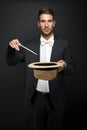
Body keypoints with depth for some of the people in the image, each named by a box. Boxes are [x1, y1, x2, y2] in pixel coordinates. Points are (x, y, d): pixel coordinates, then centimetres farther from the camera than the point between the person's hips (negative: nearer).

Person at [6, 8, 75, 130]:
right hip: (37, 97, 2)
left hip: (56, 98, -1)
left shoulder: (64, 45, -4)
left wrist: (64, 66, -25)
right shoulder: (29, 45, 0)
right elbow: (12, 62, 2)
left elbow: (71, 70, -2)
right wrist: (12, 48, -19)